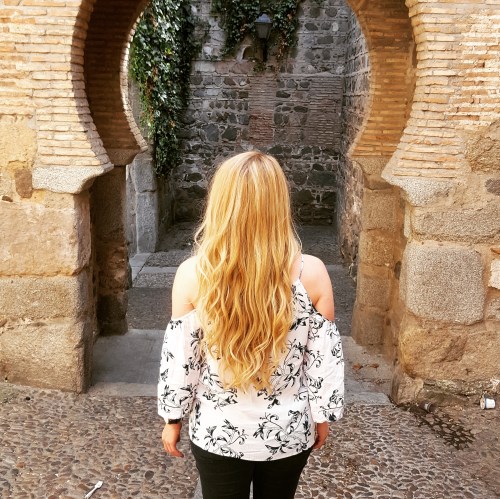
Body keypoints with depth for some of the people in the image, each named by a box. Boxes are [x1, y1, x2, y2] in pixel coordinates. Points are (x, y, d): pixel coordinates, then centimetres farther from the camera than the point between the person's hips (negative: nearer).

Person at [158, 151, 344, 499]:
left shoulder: (193, 274, -19)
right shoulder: (311, 273, -18)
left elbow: (179, 357, -10)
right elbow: (325, 358, -9)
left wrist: (173, 418, 5)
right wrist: (323, 416, 7)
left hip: (217, 432, -1)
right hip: (288, 432, 1)